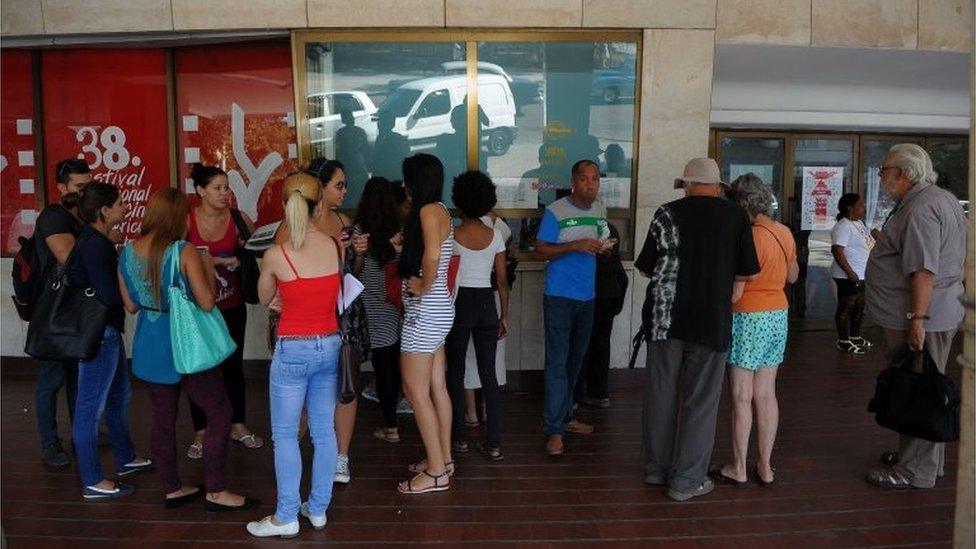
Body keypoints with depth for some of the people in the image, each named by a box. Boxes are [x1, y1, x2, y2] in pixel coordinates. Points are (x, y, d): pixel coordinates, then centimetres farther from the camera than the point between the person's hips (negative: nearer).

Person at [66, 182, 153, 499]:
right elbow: (111, 295, -24)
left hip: (107, 330, 11)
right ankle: (92, 482, 11)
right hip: (96, 334, -11)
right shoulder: (94, 245, -21)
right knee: (91, 405, 0)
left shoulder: (94, 240, 10)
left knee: (119, 394, 22)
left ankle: (126, 458, 37)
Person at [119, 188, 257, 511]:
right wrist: (209, 268, -4)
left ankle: (172, 490, 27)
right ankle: (215, 491, 10)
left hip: (149, 348, 7)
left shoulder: (126, 253, 1)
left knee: (163, 418, 15)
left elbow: (131, 306, 9)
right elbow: (207, 303, -17)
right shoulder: (184, 252, -16)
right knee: (220, 413, 6)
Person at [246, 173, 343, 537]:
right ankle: (318, 508, 26)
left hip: (293, 350, -4)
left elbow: (264, 299, 5)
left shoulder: (276, 255, -14)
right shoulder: (337, 246, -5)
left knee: (285, 435, 9)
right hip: (329, 346, 4)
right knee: (324, 431, 14)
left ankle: (286, 517, 18)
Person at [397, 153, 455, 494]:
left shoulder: (429, 210, -16)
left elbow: (432, 255, -33)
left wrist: (422, 286, -19)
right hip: (436, 309, 10)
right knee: (437, 387, 15)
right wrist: (403, 245, 10)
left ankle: (436, 472, 6)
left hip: (425, 311, -10)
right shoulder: (437, 210, 14)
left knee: (415, 390, -3)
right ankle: (443, 460, 26)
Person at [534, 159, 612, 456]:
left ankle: (565, 416, 29)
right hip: (560, 296, -6)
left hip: (587, 296, 6)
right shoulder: (555, 211, -10)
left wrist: (605, 247, -4)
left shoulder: (600, 210, 9)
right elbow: (541, 250, -11)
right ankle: (554, 430, -4)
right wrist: (575, 246, -22)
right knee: (557, 362, -8)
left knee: (575, 359, 15)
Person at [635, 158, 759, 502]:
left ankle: (656, 468, 26)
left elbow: (645, 267, 2)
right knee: (701, 400, 7)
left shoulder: (667, 213, -1)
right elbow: (748, 272, 1)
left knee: (661, 394, 13)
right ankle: (686, 480, 12)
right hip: (712, 319, -1)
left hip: (665, 316, 1)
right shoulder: (735, 216, -1)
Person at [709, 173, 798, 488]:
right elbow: (792, 276, 20)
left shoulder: (750, 237, -18)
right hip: (778, 316, 7)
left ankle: (738, 470, 11)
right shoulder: (785, 233, 5)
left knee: (742, 397, 2)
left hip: (749, 319, -7)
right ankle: (765, 468, 20)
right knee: (767, 395, 12)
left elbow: (734, 293, -19)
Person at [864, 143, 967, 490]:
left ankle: (915, 472, 8)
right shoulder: (943, 199, 16)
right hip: (939, 313, 11)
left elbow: (924, 270, -25)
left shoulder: (920, 209, -19)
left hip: (921, 320, -11)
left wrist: (916, 319, -25)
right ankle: (929, 461, 31)